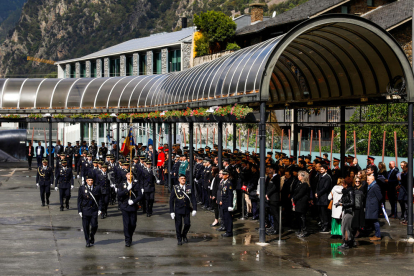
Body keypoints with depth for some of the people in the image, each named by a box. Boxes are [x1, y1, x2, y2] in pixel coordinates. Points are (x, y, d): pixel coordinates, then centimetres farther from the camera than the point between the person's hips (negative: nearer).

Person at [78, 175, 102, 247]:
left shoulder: (97, 188, 3)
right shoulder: (82, 188, 1)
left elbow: (100, 199, 6)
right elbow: (79, 200, 2)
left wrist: (99, 209, -2)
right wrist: (79, 211, -3)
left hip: (94, 211, 0)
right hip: (85, 211, 0)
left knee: (94, 226, -3)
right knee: (86, 227, 2)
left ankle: (92, 238, 24)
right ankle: (87, 241, 16)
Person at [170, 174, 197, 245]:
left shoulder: (189, 188, 3)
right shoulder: (175, 188, -3)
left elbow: (193, 199, 3)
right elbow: (171, 200, -3)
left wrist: (194, 209, -6)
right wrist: (172, 211, -8)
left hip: (187, 209, 2)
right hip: (178, 210, -2)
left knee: (187, 224, 0)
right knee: (178, 225, 2)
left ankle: (184, 235, 29)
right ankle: (179, 239, 19)